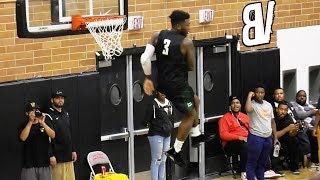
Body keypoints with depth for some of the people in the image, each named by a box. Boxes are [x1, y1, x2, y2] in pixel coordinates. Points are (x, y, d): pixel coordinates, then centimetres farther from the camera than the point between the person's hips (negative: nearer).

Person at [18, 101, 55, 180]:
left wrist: (43, 123, -20)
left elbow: (53, 135, -7)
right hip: (29, 163, -2)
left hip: (45, 162, 2)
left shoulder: (46, 122, 6)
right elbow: (23, 138, -16)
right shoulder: (23, 125, 2)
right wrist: (30, 122, -19)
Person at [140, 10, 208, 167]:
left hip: (163, 83, 7)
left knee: (195, 101, 29)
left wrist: (148, 78, 2)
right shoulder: (186, 43, -14)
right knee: (190, 114, 12)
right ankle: (175, 151, 10)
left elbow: (144, 58, -8)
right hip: (177, 85, -7)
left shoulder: (158, 36, 1)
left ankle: (196, 135, 38)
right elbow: (190, 67, -5)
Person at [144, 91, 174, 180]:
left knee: (163, 161, 13)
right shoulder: (153, 104, -12)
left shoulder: (169, 103, 9)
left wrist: (170, 128, 14)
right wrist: (154, 128, -2)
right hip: (156, 135, -7)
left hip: (167, 135, 7)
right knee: (156, 161, -4)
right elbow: (147, 120, -12)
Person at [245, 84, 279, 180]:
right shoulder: (252, 104, -8)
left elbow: (272, 122, 17)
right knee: (252, 163, -1)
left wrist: (275, 138, 14)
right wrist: (249, 96, -21)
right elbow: (248, 109, -34)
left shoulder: (268, 105, 12)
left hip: (268, 138, 6)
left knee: (262, 163, 15)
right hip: (256, 137, -6)